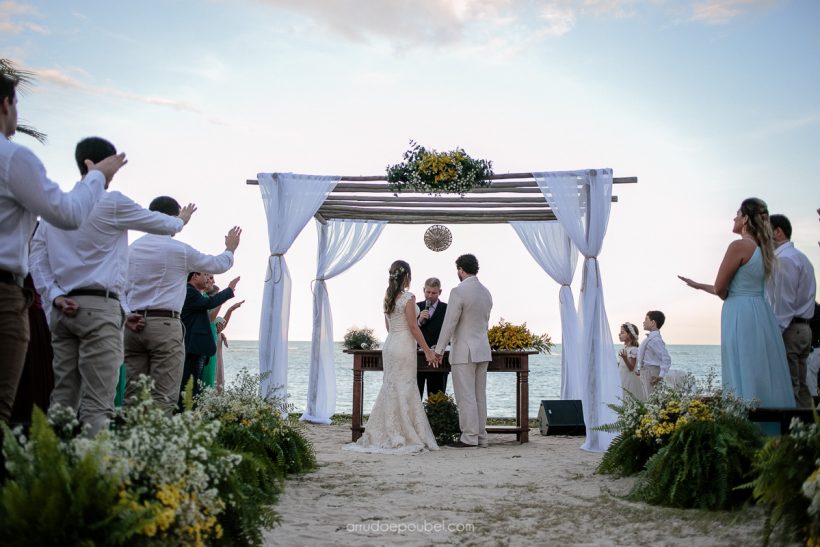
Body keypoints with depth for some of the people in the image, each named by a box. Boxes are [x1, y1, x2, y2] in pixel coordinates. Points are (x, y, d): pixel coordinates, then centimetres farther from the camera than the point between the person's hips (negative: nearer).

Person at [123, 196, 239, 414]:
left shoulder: (132, 248, 12)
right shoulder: (180, 250, -3)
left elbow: (123, 288, 12)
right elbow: (218, 265, 11)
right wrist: (230, 249, 30)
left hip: (132, 325, 6)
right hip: (165, 324, -6)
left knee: (132, 394, 7)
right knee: (163, 397, -5)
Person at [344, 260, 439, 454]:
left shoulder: (388, 297, 11)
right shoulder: (408, 297, -12)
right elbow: (413, 327, -15)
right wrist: (428, 351, -9)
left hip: (389, 345, 8)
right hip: (404, 346, -8)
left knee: (390, 389, 13)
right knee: (404, 391, -1)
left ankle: (384, 435, 16)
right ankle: (401, 437, 4)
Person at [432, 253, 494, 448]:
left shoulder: (458, 292, -14)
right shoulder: (486, 292, 11)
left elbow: (449, 324, -14)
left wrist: (439, 350, -8)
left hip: (464, 351, -8)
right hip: (483, 349, 8)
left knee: (466, 396, -3)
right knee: (479, 395, 12)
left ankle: (469, 437, 0)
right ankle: (481, 436, 16)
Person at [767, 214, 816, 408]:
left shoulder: (784, 259, -12)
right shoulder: (800, 257, 19)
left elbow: (784, 302, -18)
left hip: (788, 330, -10)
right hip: (802, 328, 10)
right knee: (800, 388, 11)